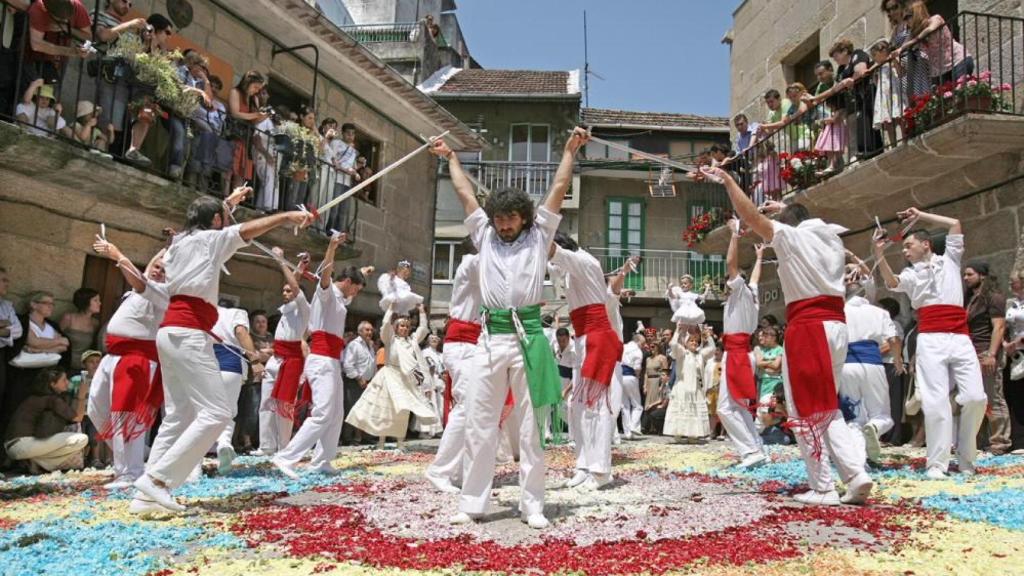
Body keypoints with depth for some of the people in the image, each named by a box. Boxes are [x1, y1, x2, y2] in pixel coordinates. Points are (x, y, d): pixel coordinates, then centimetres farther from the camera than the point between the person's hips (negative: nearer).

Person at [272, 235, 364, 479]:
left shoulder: (340, 299, 20)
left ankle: (321, 462, 16)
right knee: (322, 414, -17)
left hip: (332, 362, 10)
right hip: (322, 360, -10)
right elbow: (325, 273, -27)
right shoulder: (327, 292, -5)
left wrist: (362, 274, 54)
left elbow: (350, 294, 45)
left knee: (336, 415, 11)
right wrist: (332, 246, -42)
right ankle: (286, 457, -18)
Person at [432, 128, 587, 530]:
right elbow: (465, 193, 23)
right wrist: (451, 157, 32)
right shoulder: (485, 237, 15)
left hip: (528, 338, -2)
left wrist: (570, 150, 16)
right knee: (479, 424, 5)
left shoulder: (538, 237, 10)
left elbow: (559, 188, 12)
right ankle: (472, 503, 14)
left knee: (530, 426, 5)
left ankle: (532, 505, 11)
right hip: (490, 339, 2)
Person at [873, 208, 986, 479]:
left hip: (961, 338, 1)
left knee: (975, 397, -7)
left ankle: (966, 457, 12)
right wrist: (879, 254, -21)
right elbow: (892, 282, -8)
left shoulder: (950, 260, 20)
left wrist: (920, 215, 14)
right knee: (936, 401, -9)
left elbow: (955, 224, 14)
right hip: (930, 341, -1)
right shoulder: (911, 274, 15)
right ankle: (937, 463, -7)